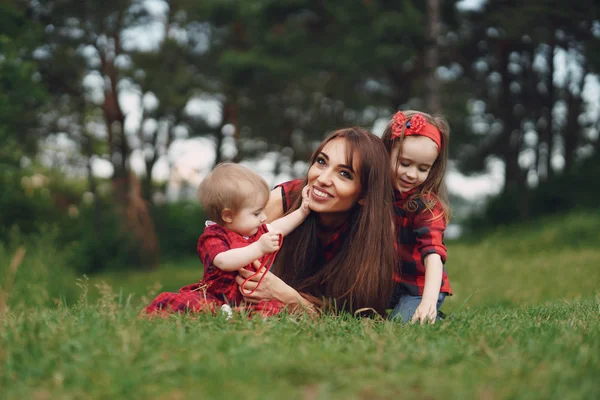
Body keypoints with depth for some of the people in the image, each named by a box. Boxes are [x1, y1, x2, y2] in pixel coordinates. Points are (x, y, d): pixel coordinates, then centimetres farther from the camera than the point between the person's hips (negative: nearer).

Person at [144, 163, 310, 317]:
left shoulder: (258, 231, 14)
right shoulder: (213, 237, -13)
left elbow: (276, 229, 37)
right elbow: (223, 261, -34)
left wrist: (302, 211, 31)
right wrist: (259, 248, -40)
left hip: (250, 299, 6)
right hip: (215, 298, -6)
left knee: (274, 307, -28)